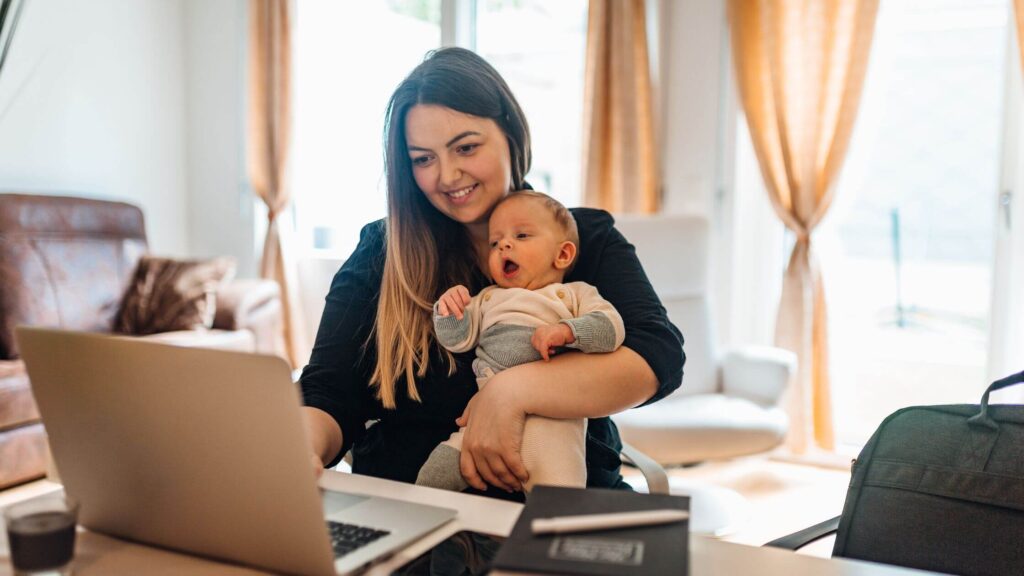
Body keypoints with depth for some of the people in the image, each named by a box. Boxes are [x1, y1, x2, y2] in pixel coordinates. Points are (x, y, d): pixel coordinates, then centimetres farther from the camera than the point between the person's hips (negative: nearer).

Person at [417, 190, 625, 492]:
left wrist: (566, 331, -15)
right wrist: (447, 311, -2)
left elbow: (612, 327, 2)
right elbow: (457, 340, 18)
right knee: (433, 475, -7)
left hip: (551, 414, -3)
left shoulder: (574, 293, 18)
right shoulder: (487, 298, 29)